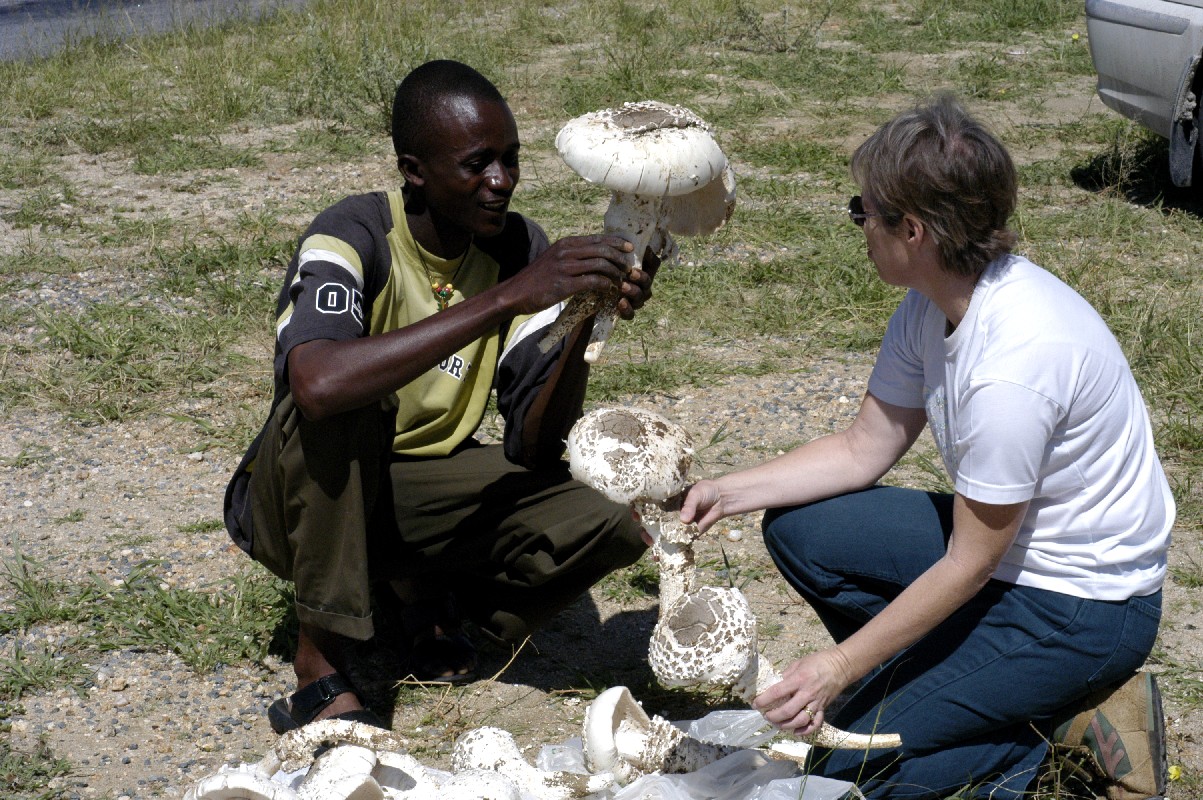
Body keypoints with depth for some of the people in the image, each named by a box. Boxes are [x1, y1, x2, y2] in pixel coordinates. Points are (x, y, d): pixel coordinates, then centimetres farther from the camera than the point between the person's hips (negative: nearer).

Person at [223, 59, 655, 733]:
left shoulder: (519, 248, -9)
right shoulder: (353, 238, -24)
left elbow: (533, 444, -12)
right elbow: (318, 385, -47)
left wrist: (585, 327, -30)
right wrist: (505, 299, -44)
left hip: (421, 486, 4)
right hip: (304, 497, -4)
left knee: (610, 528, -20)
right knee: (343, 402, -38)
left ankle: (421, 587, 7)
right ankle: (322, 670, -23)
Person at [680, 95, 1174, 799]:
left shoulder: (1012, 364, -32)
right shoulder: (934, 305, -5)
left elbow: (969, 564, -23)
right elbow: (865, 449, 6)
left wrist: (842, 666, -17)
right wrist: (726, 494, 0)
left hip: (1083, 607, -9)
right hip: (1004, 534, 9)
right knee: (797, 527, 3)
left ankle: (1064, 720, 0)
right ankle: (934, 672, 5)